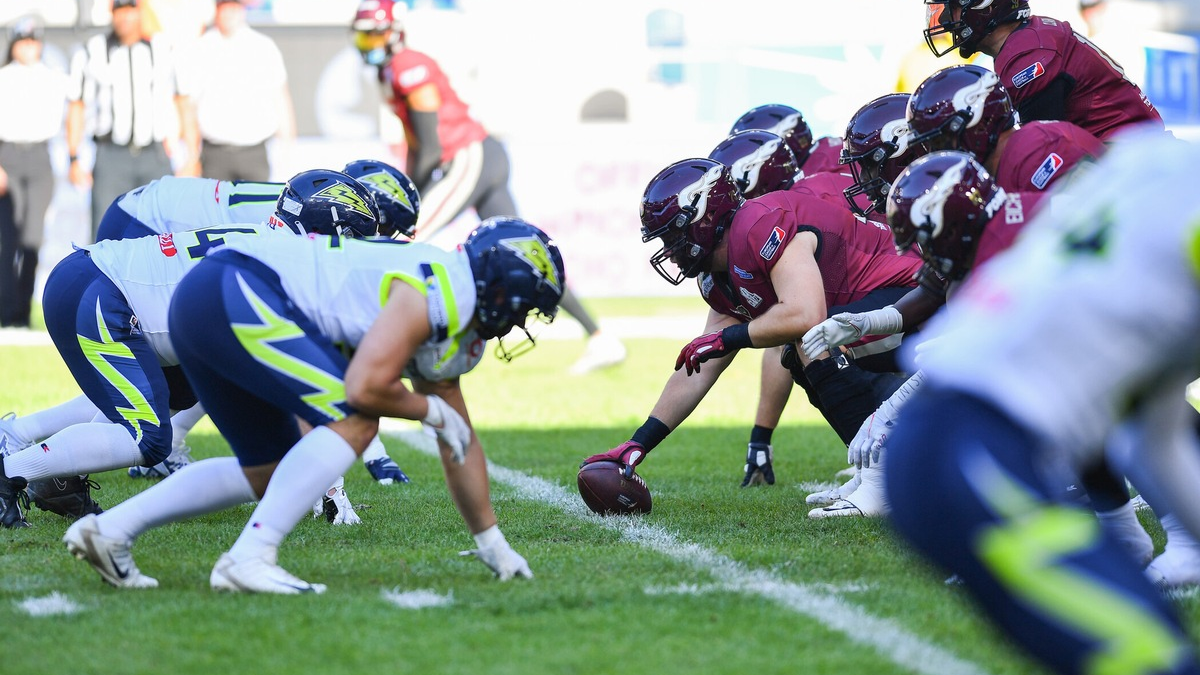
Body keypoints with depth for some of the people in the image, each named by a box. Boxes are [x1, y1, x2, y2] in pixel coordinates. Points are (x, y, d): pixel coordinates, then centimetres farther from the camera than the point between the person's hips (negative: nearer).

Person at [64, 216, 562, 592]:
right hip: (235, 294, -10)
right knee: (354, 421, -13)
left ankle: (109, 529, 12)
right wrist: (431, 410, -1)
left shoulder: (457, 333, 20)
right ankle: (247, 559, -17)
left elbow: (459, 442, 29)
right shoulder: (438, 293, -12)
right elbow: (365, 386, -20)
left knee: (269, 470, 16)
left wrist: (490, 542, 34)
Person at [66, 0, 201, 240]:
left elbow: (183, 104, 9)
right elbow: (76, 108, 6)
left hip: (155, 157, 1)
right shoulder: (92, 53, 2)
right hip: (112, 157, -1)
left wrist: (192, 157, 5)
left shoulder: (163, 52, 4)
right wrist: (74, 160, 0)